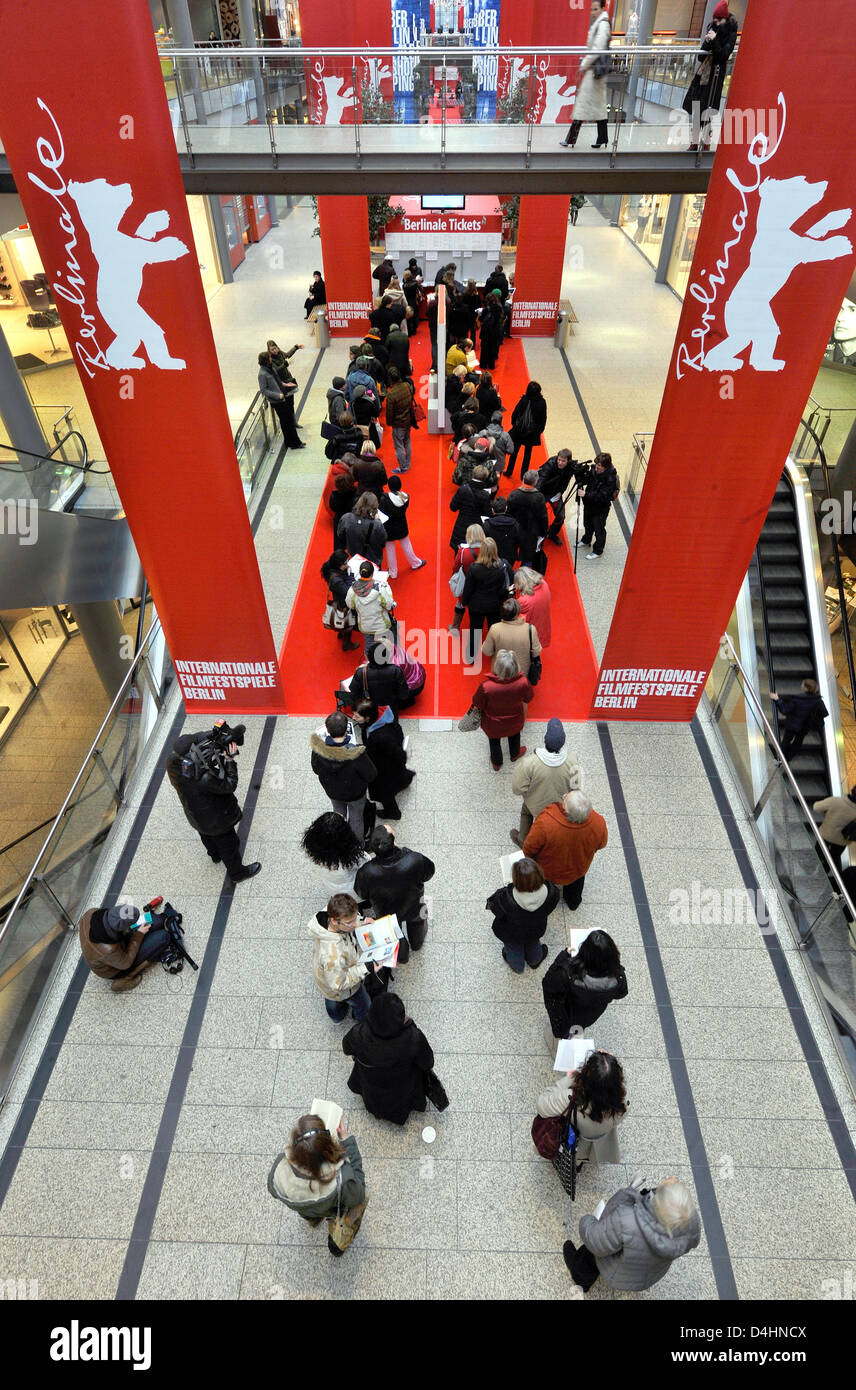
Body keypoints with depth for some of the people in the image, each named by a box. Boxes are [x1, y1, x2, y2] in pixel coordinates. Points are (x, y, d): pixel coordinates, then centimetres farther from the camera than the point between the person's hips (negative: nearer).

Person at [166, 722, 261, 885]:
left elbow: (196, 738, -13)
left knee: (207, 835, 36)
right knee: (228, 844, 21)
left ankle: (215, 855, 66)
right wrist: (229, 760, -27)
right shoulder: (204, 779, -46)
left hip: (193, 815, 7)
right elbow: (229, 785, -30)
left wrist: (214, 733, -26)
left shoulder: (172, 761, -26)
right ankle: (237, 873, 46)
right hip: (215, 819, -7)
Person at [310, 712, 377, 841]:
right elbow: (371, 775, -25)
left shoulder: (318, 750, -31)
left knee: (338, 816, 34)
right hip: (355, 794, -3)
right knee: (356, 818, 28)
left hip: (332, 792, 3)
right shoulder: (356, 754, -42)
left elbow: (316, 770, -10)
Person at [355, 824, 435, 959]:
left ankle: (402, 958, 64)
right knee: (417, 922, 37)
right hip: (413, 907, 1)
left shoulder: (367, 872, -40)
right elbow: (428, 873, -17)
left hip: (387, 913, 0)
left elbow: (362, 894, -17)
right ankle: (417, 945, 68)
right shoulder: (415, 860, -41)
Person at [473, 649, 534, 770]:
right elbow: (527, 699, -13)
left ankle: (496, 763, 60)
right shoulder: (523, 682, -35)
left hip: (493, 726, -1)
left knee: (494, 741, 32)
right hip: (515, 722, 1)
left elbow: (478, 705, -21)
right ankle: (514, 755, 66)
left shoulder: (486, 686, -41)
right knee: (514, 735, 36)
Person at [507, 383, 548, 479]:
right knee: (528, 452, 14)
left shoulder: (524, 400, -17)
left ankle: (509, 471, 23)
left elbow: (515, 413, -10)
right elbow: (543, 418, -3)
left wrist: (514, 424, 6)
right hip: (532, 432, 1)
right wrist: (540, 430, 11)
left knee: (515, 450, 14)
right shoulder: (542, 402, -12)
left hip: (519, 430, -1)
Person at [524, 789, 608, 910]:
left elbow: (529, 849, -24)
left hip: (546, 872, -2)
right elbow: (601, 845, -11)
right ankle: (573, 902, 65)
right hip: (577, 871, 2)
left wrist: (528, 855, -1)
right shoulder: (599, 823, -35)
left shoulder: (545, 823, -44)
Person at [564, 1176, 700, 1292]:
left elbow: (596, 1244, -25)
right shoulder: (692, 1220, -34)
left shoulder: (624, 1222, -46)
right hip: (652, 1275, 3)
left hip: (619, 1275, -3)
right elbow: (691, 1242, -9)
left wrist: (586, 1222, -3)